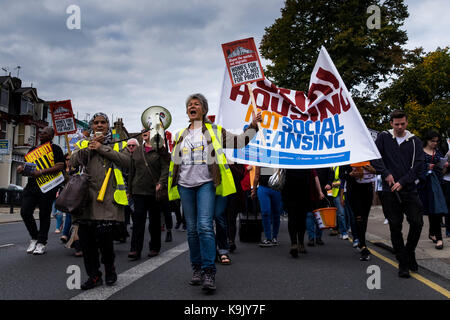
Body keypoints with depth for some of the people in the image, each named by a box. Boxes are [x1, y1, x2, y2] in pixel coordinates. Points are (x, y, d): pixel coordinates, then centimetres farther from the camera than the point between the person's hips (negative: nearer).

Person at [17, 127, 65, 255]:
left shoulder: (55, 149, 1)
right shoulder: (33, 149, 20)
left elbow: (60, 166, -11)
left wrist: (42, 172, -21)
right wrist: (22, 167, -1)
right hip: (32, 185, 6)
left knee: (44, 214, 1)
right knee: (25, 212, -1)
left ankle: (42, 242, 11)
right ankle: (34, 237, 18)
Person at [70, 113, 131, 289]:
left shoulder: (118, 145, 15)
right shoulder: (83, 144, 22)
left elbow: (127, 161, -5)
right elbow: (73, 161, 4)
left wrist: (102, 148, -6)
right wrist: (90, 146, -3)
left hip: (108, 197, -3)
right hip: (86, 195, 3)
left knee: (104, 234, -13)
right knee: (85, 236, 1)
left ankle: (109, 267, 16)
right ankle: (94, 275, 17)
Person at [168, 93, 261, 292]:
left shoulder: (214, 131, 9)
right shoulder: (181, 136, 20)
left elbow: (238, 141, 4)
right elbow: (175, 161, 26)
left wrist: (253, 126, -5)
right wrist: (170, 182, 21)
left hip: (206, 184, -4)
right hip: (185, 186, 4)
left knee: (205, 227, -16)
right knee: (192, 229, 7)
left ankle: (209, 272, -13)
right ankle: (197, 269, 17)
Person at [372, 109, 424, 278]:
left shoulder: (415, 142, 7)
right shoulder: (383, 137, 6)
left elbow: (418, 166, 0)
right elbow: (374, 157, -3)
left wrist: (402, 182, -11)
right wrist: (386, 174, -13)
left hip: (409, 190, 1)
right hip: (389, 191, -1)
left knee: (417, 222, -9)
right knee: (395, 227, 2)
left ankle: (410, 252, 19)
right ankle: (403, 264, 13)